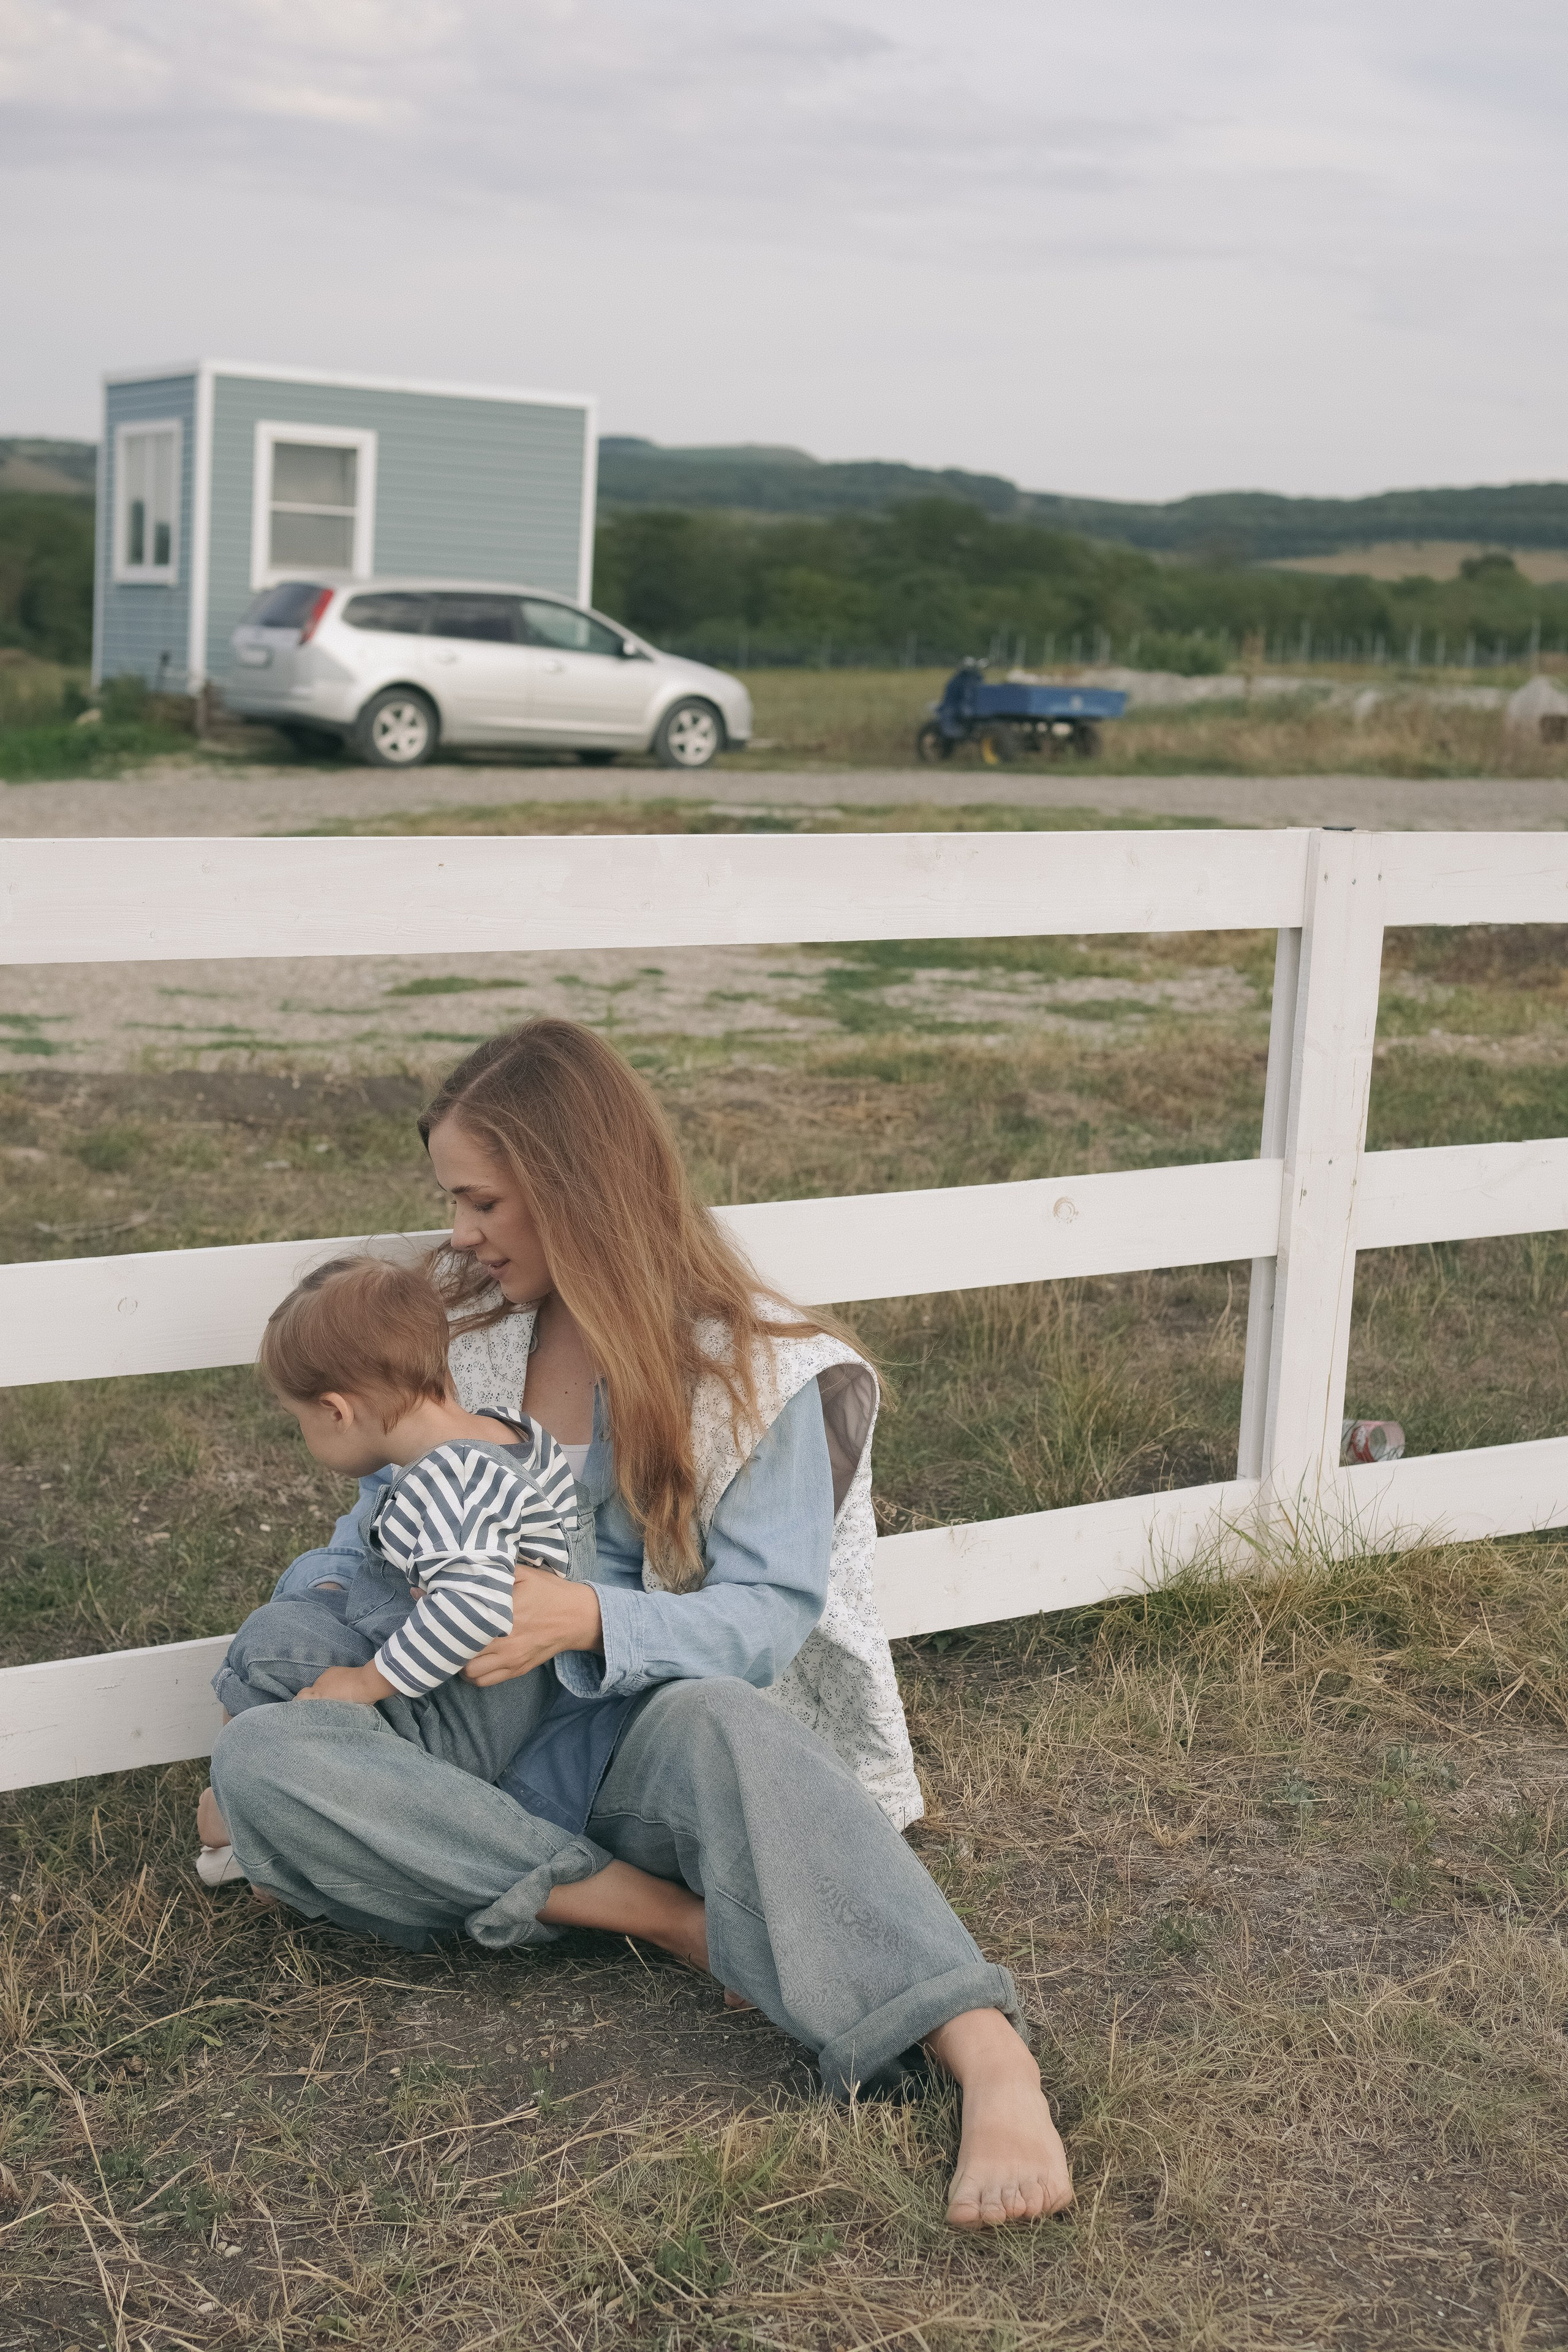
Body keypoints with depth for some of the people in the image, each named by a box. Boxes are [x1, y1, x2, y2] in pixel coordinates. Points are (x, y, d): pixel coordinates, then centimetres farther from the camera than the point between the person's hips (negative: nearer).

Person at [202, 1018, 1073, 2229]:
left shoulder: (755, 1368, -6)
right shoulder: (464, 1325, 9)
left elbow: (768, 1617, -12)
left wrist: (589, 1618, -30)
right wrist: (310, 1616, -4)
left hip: (652, 1728, -5)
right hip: (484, 1726, 5)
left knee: (711, 1720, -43)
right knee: (259, 1759, -27)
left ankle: (993, 2064, -55)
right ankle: (665, 1910, -32)